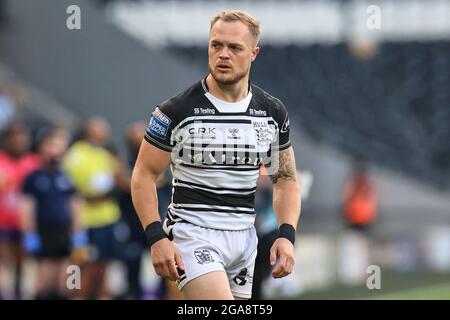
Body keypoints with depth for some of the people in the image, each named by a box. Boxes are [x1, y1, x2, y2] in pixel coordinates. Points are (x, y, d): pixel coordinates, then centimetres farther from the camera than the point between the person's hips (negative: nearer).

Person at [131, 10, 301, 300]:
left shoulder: (273, 112, 6)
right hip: (192, 234, -5)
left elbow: (286, 179, 13)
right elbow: (144, 175, -3)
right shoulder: (177, 110, -8)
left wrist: (287, 236, -2)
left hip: (244, 238, 5)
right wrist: (157, 238, -14)